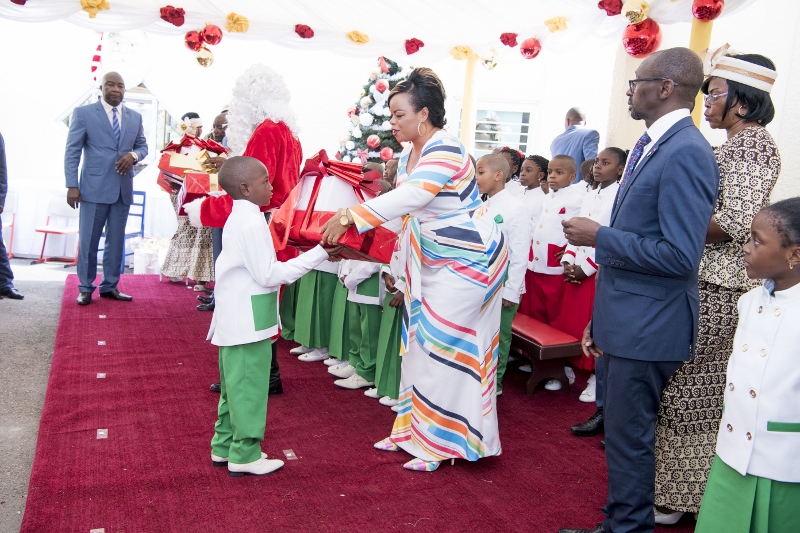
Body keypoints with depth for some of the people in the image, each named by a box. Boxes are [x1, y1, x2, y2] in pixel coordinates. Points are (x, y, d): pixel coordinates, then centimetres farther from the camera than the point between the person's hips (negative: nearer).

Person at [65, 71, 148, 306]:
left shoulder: (135, 117, 11)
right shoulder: (83, 113, 0)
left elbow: (143, 146, 17)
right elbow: (72, 152, -2)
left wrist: (133, 155, -8)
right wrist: (72, 185, -10)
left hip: (123, 189, 4)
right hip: (94, 187, -4)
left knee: (116, 241, 10)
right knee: (88, 241, 2)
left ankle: (110, 286, 19)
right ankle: (86, 288, 13)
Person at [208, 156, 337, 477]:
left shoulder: (238, 219, 13)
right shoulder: (252, 223, -19)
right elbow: (269, 275, -20)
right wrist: (319, 253, -19)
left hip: (235, 321, 10)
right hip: (248, 323, -10)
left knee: (235, 385, 18)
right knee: (248, 386, 0)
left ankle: (224, 446, 28)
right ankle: (244, 455, 10)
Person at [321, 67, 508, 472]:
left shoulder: (446, 150, -22)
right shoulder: (408, 155, 7)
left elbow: (410, 197, -36)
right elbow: (402, 207, 6)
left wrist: (351, 217, -38)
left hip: (467, 260, -9)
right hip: (434, 261, 9)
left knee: (446, 347, -3)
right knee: (422, 343, 14)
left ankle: (440, 442, 12)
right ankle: (413, 428, 27)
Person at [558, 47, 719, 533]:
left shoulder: (686, 153, -18)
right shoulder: (651, 147, 12)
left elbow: (681, 255, -24)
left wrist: (600, 237, -16)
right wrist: (600, 320, 18)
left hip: (647, 327, -9)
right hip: (625, 320, 10)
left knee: (629, 436, 4)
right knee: (622, 431, 20)